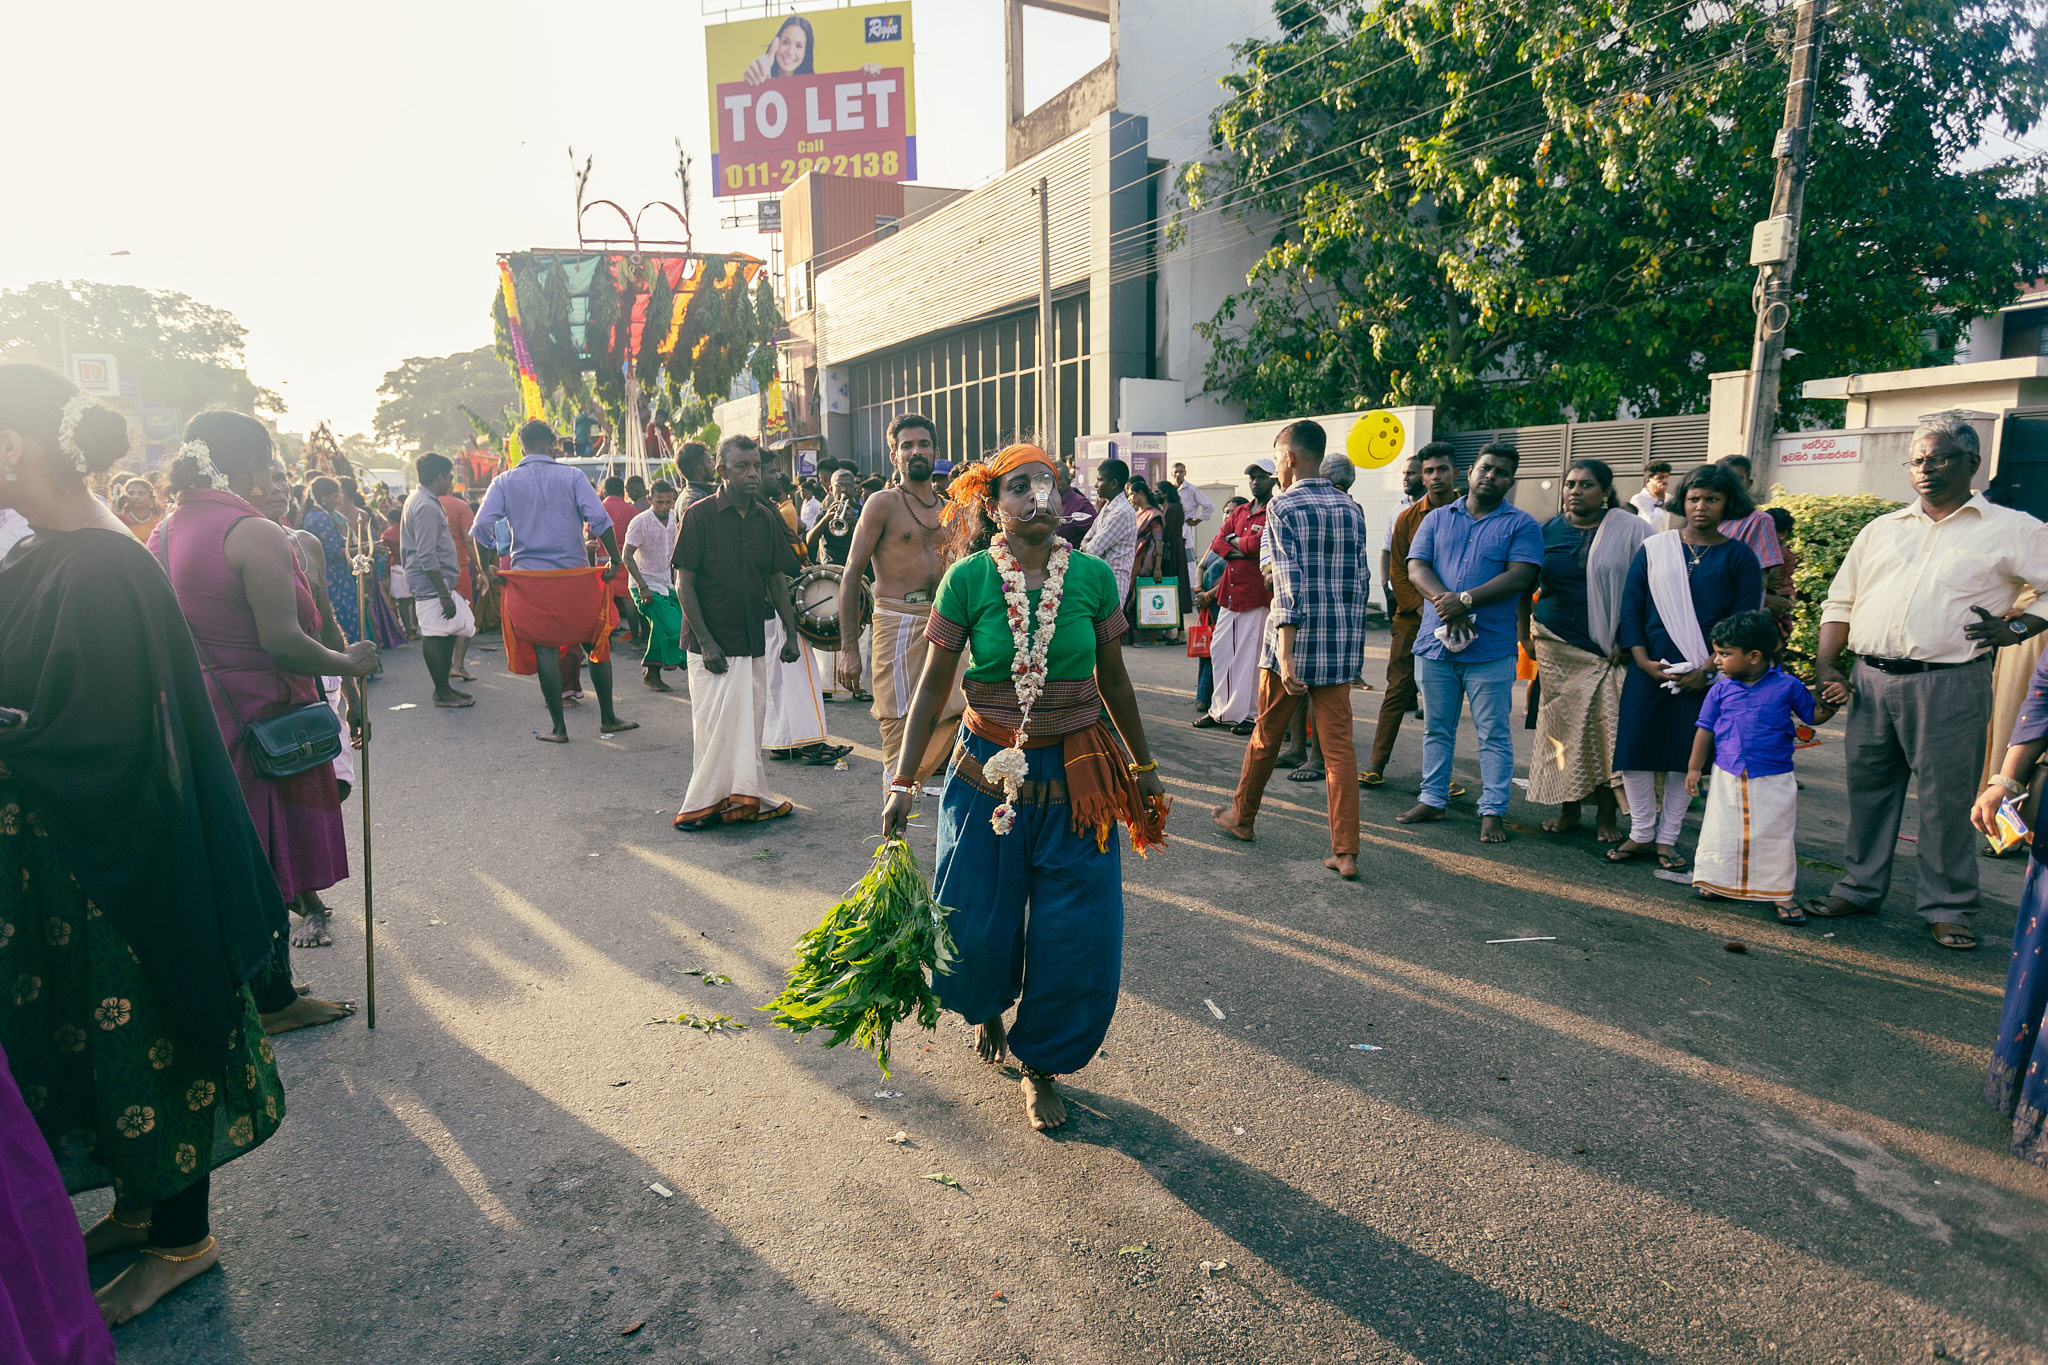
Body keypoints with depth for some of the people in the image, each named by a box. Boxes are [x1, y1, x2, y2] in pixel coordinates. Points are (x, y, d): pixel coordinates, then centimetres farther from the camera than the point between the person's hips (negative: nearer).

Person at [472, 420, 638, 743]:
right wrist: (615, 561, -3)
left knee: (545, 651, 5)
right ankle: (608, 718, 18)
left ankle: (558, 728, 9)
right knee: (597, 644, 12)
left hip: (529, 581, 1)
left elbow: (483, 526, -4)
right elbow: (599, 519, -11)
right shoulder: (571, 476, 0)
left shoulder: (504, 482, 5)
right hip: (576, 577, -1)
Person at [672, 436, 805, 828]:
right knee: (714, 724, -1)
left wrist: (790, 632, 5)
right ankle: (706, 803, 12)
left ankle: (743, 798, 21)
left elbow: (777, 579, 14)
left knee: (749, 723, 10)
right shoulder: (700, 515, -7)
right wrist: (705, 641, -14)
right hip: (712, 644, -5)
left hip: (754, 642, 5)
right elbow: (684, 583, -8)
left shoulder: (767, 518, 7)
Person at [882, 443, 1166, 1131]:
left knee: (1078, 940, 4)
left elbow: (1113, 679, 7)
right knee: (973, 928, 7)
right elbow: (934, 683, -2)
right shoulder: (968, 579, -8)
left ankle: (1041, 1064, 29)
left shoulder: (1093, 576, -4)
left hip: (1078, 779, 1)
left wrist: (1144, 766, 15)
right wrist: (904, 780, -3)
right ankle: (987, 1004, 45)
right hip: (988, 776, -1)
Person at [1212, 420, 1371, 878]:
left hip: (1297, 640, -5)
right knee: (1338, 745, 4)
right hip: (1341, 645, 5)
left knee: (1266, 735, 13)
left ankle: (1242, 816, 33)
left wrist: (1286, 654, -21)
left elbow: (1291, 584, -18)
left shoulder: (1284, 507, -9)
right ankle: (1346, 852, 2)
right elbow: (1361, 580, 11)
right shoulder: (1350, 508, 9)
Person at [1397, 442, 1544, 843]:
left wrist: (1465, 600, -20)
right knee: (1436, 730, 12)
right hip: (1435, 643, 3)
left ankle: (1493, 811, 10)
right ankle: (1432, 799, 23)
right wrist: (1443, 599, -17)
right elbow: (1416, 568, 2)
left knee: (1494, 735, 1)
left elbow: (1520, 576, -9)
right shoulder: (1438, 519, 13)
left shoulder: (1521, 525, 4)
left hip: (1491, 648, -3)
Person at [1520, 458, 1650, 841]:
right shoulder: (1549, 532, 8)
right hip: (1556, 646, 3)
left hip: (1609, 648, -2)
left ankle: (1606, 815, 7)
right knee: (1562, 724, 3)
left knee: (1607, 729, -4)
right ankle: (1568, 809, 15)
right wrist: (1526, 636, 8)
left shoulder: (1631, 530, 0)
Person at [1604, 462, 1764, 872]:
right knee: (1635, 748, -1)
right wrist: (1643, 660, -6)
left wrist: (1707, 670, -11)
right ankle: (1641, 834, 14)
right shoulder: (1654, 548, 7)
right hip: (1649, 668, 1)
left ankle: (1667, 839, 15)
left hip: (1704, 674, -1)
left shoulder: (1739, 557, 4)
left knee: (1686, 755, 3)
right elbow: (1631, 605, 5)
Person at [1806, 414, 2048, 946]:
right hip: (1871, 680, 4)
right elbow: (1840, 601, 16)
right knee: (1868, 791, 12)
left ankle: (1948, 908, 16)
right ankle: (1859, 888, 25)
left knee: (1945, 800, 2)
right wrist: (1826, 664, 5)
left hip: (1949, 686, -4)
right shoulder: (1882, 529, 15)